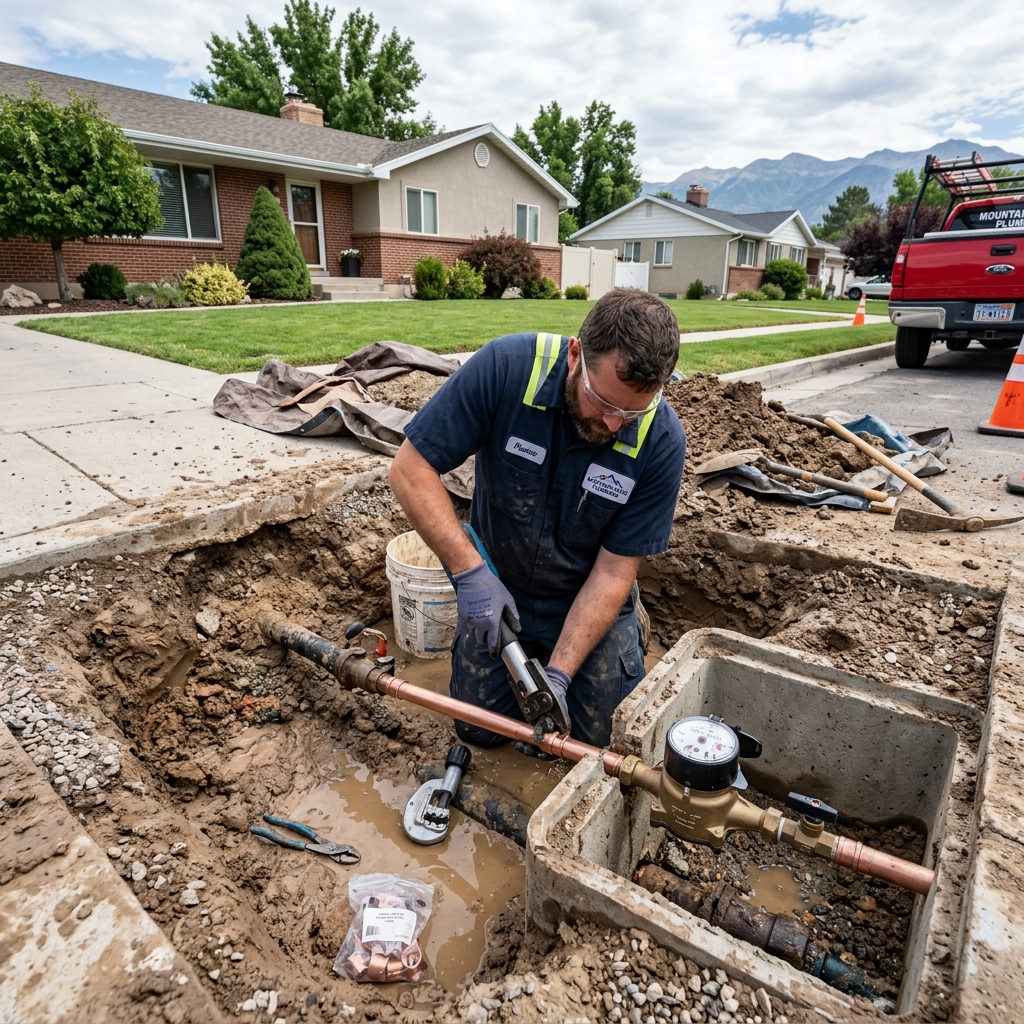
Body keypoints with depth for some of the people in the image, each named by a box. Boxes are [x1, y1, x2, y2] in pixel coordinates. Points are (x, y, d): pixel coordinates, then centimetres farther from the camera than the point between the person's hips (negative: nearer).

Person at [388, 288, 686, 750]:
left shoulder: (661, 441, -25)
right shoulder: (506, 367, -27)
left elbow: (614, 571, -19)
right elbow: (411, 468, -22)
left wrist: (558, 674, -25)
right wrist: (470, 572, -29)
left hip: (591, 602, 0)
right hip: (501, 592, 1)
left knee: (599, 738, 0)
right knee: (481, 727, 4)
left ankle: (628, 633, 26)